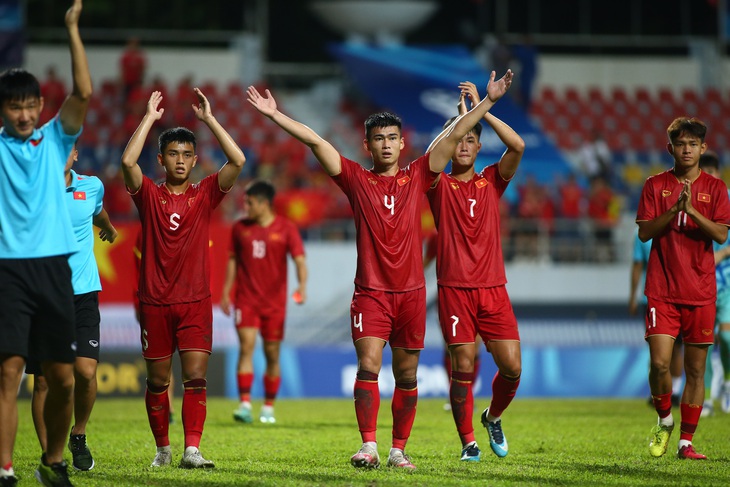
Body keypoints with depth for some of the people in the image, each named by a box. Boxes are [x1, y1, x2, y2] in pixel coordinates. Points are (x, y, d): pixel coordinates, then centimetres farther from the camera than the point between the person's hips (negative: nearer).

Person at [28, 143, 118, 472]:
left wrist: (109, 229, 48)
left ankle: (78, 436, 13)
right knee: (44, 381, -1)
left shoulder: (91, 186, 6)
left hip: (82, 293, 1)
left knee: (85, 370, -13)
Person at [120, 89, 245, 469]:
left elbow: (238, 160, -8)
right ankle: (163, 448, 20)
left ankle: (192, 450, -14)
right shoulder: (149, 195, 3)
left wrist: (209, 118, -8)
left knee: (196, 376, -10)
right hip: (155, 302, 0)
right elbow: (128, 160, -15)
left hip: (195, 301, 0)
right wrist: (150, 117, -11)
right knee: (157, 380, 7)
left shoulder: (205, 194, 5)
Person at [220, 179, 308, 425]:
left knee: (272, 355, 4)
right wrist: (226, 293, 12)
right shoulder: (240, 228, 6)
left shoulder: (286, 228, -3)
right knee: (246, 347, -13)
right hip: (246, 300, 1)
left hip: (275, 302, -1)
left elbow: (299, 259, -9)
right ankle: (245, 405, -17)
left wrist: (302, 285, -26)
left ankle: (268, 408, 16)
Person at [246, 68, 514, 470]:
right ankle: (368, 446, -18)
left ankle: (398, 450, 14)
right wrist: (274, 114, -4)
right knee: (368, 365, -15)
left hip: (411, 292, 2)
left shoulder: (417, 177, 8)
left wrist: (488, 102, 3)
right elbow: (314, 141, 0)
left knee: (407, 377, 6)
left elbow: (454, 136, 6)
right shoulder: (356, 179, 5)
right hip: (371, 292, -2)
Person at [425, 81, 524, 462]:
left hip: (493, 288, 2)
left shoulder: (492, 181, 11)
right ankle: (468, 441, 7)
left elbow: (517, 146, -5)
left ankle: (493, 417, 24)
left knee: (511, 366, -4)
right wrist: (460, 114, -10)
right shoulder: (440, 185, 5)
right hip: (454, 290, -2)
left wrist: (481, 108, -5)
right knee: (463, 367, -6)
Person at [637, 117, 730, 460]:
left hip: (700, 293, 1)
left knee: (695, 368, 2)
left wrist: (692, 210, -18)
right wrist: (674, 209, -15)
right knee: (659, 362, -13)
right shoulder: (656, 185, 6)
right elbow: (644, 232, -2)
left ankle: (686, 442, 9)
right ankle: (664, 421, 14)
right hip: (662, 290, -1)